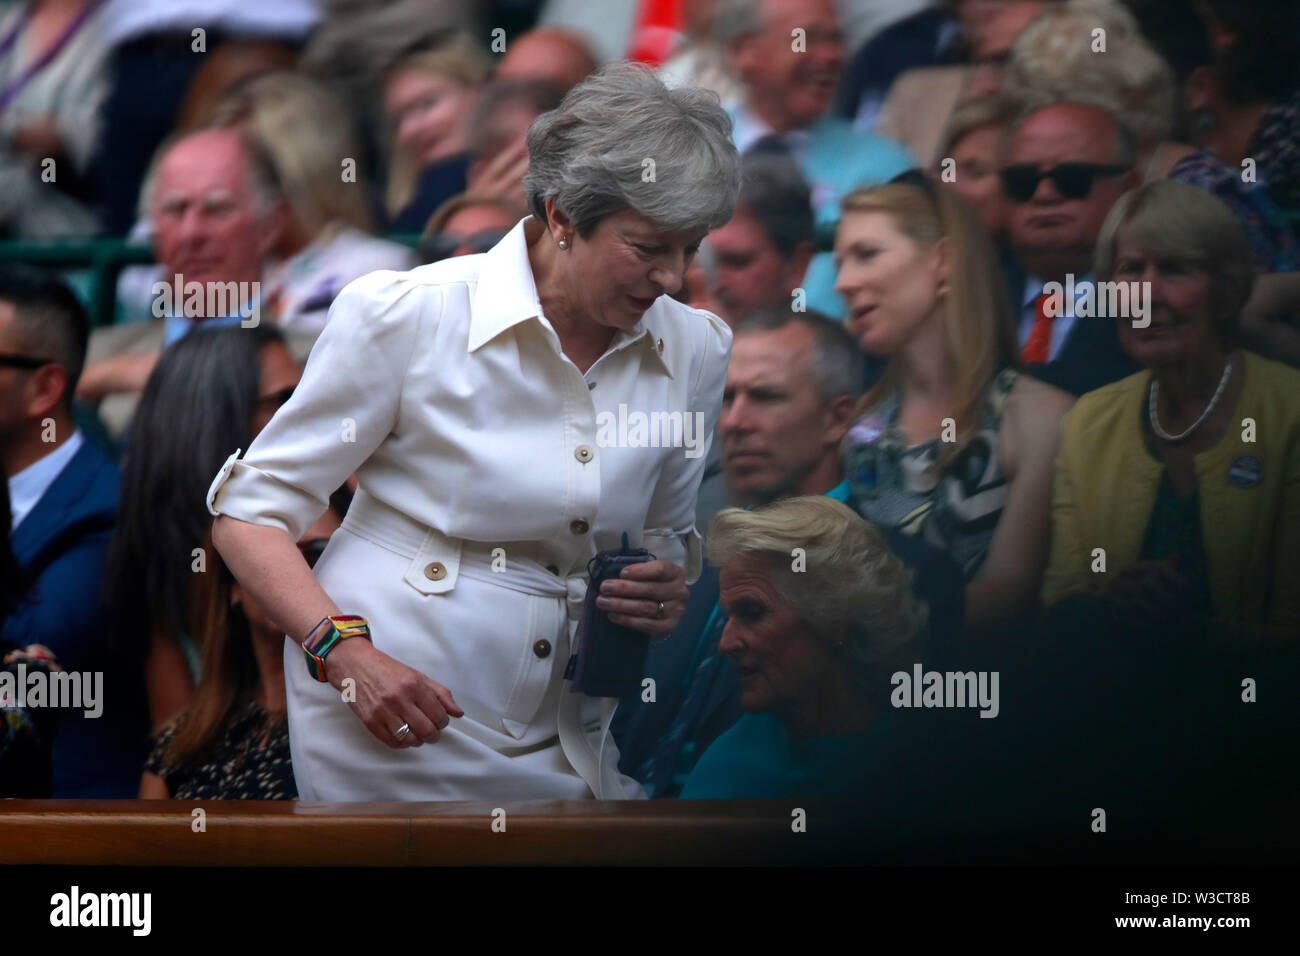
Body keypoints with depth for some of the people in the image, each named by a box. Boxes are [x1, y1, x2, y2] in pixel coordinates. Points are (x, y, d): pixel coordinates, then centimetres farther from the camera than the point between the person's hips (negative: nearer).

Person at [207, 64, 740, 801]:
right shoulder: (405, 317, -10)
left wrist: (667, 594, -4)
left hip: (561, 753, 5)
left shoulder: (697, 350, 3)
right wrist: (346, 650, -22)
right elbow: (249, 515, -7)